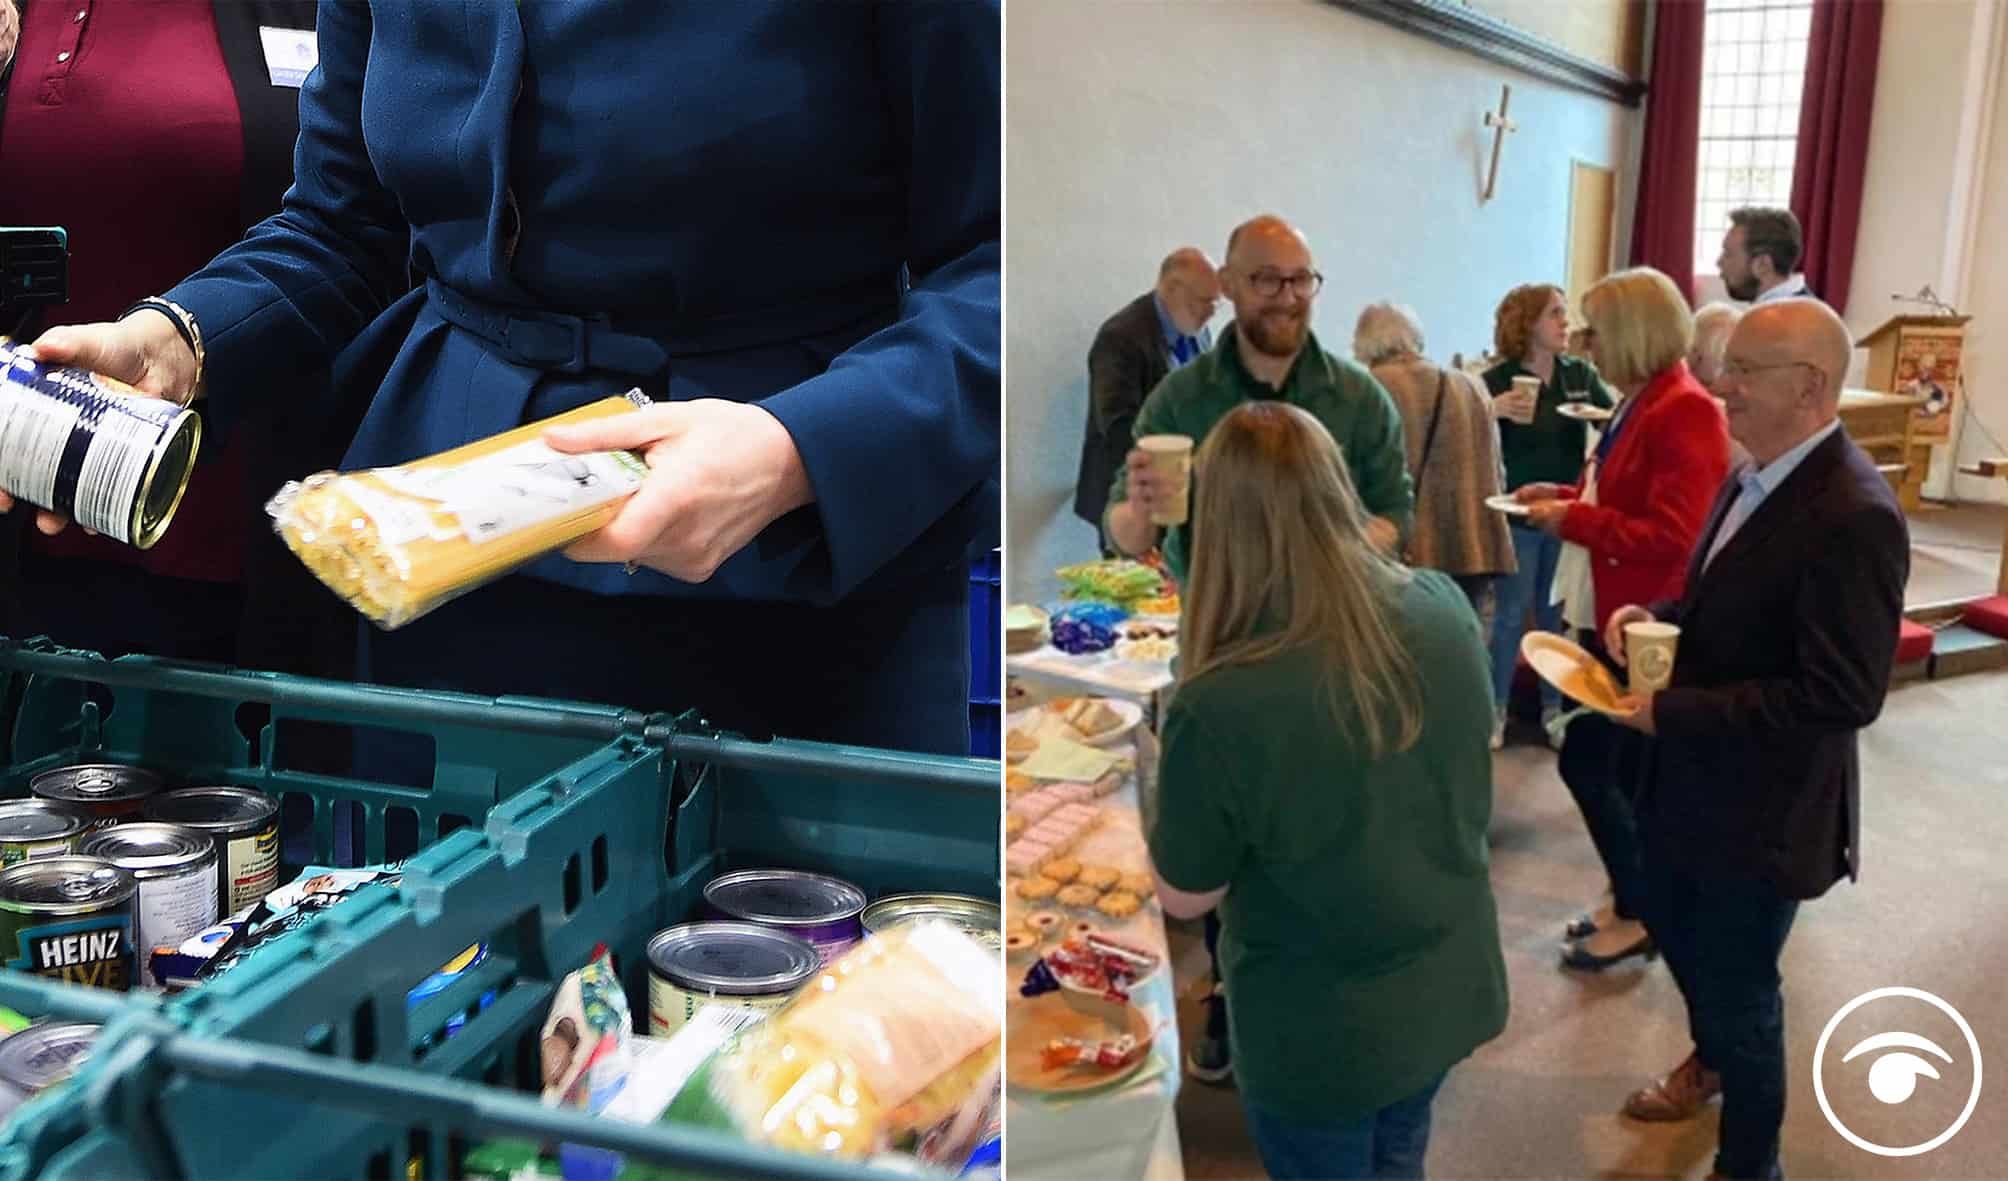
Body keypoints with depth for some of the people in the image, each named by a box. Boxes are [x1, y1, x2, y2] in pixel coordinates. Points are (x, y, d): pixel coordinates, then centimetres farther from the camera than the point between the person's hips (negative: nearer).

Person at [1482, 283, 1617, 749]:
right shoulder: (1497, 380, -8)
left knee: (1557, 614, 13)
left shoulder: (1582, 373, 1)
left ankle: (1554, 707, 26)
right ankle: (1496, 709, 16)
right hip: (1518, 514, -3)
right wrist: (1494, 411, -30)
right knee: (1511, 614, 4)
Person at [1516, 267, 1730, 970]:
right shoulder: (1642, 403, 11)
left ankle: (1637, 914, 11)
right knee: (1623, 766, 16)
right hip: (1612, 613, 10)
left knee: (1585, 762, -4)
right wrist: (1567, 494, 7)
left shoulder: (1686, 413, -21)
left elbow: (1672, 535, -27)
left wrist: (1572, 521, -20)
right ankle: (1634, 898, 29)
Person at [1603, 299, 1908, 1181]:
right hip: (1691, 776, 9)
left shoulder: (1854, 515, -28)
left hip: (1763, 805, -9)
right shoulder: (1757, 477, 0)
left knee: (1737, 986, 10)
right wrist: (1657, 615, -4)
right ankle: (1713, 1058, 58)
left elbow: (1842, 696, -29)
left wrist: (1673, 710, -26)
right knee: (1671, 929, 28)